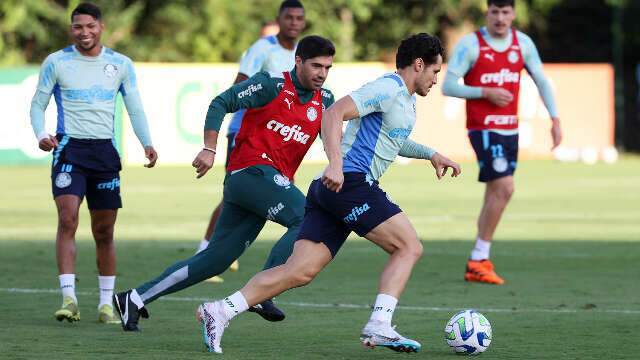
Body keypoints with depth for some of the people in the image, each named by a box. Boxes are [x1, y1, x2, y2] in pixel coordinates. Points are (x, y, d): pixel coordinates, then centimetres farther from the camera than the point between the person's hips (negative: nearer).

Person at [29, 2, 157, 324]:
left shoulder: (121, 65, 7)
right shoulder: (56, 62, 2)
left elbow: (135, 109, 12)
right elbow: (38, 104, 6)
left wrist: (147, 144, -4)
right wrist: (41, 135, -13)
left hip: (105, 151, 2)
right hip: (69, 149, -2)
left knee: (104, 232, 5)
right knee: (67, 219, -19)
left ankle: (106, 303, 15)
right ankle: (68, 298, -21)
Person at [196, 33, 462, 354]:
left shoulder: (405, 99, 25)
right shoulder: (388, 89, -7)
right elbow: (334, 113, -19)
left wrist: (430, 154, 34)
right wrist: (335, 163, -29)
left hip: (335, 186, 10)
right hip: (352, 182, -10)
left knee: (302, 271, -1)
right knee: (409, 247, -6)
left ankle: (220, 312, -7)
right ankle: (379, 327, -15)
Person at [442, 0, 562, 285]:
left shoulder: (523, 43, 7)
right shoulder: (470, 44, -8)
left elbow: (541, 81, 14)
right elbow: (448, 87, -9)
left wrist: (555, 119, 6)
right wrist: (486, 92, -18)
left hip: (510, 129, 6)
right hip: (483, 129, -6)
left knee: (495, 194, 7)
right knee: (504, 188, -17)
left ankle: (478, 262, 15)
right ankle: (478, 260, -9)